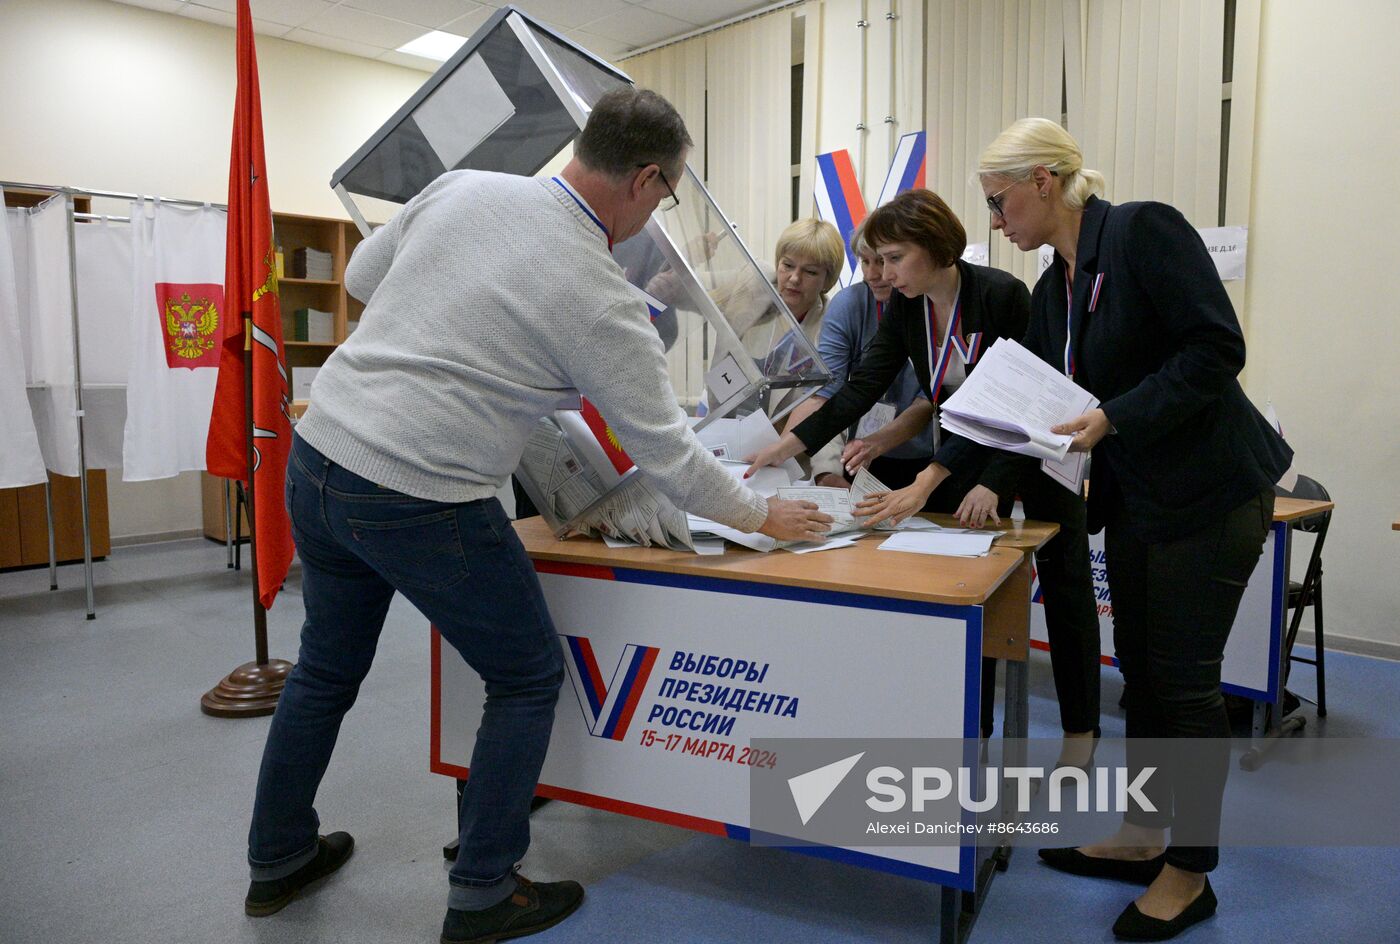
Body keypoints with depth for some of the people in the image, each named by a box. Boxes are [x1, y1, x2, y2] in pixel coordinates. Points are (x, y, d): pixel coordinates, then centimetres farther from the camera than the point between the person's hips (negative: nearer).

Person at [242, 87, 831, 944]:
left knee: (328, 667, 26)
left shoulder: (461, 186, 3)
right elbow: (666, 452, -6)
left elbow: (362, 276, 16)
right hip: (418, 502, -7)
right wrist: (763, 517, 9)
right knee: (530, 679, 12)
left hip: (317, 453, 8)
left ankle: (279, 860, 44)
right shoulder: (600, 299, -13)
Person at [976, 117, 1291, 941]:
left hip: (1208, 493, -8)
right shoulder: (1054, 289, 9)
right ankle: (1143, 836, 30)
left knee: (1185, 678, 1)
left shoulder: (1144, 230, -15)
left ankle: (1191, 873, 19)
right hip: (1134, 496, 8)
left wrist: (1115, 418, -25)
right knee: (1140, 667, 14)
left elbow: (1217, 348, -20)